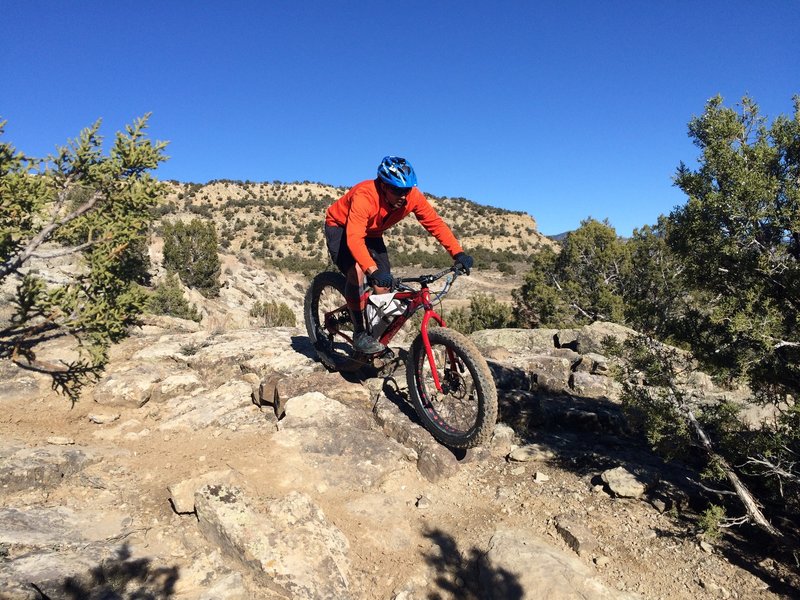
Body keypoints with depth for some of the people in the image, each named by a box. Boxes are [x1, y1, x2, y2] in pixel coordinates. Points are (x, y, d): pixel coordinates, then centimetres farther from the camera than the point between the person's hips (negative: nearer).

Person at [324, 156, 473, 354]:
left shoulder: (412, 196, -24)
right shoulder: (364, 196, -39)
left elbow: (435, 223, -19)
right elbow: (354, 238, -49)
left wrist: (458, 253, -29)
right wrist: (373, 270, -62)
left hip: (371, 233, 5)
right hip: (340, 227, -5)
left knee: (383, 285, -6)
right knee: (356, 272, -30)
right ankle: (359, 333, -16)